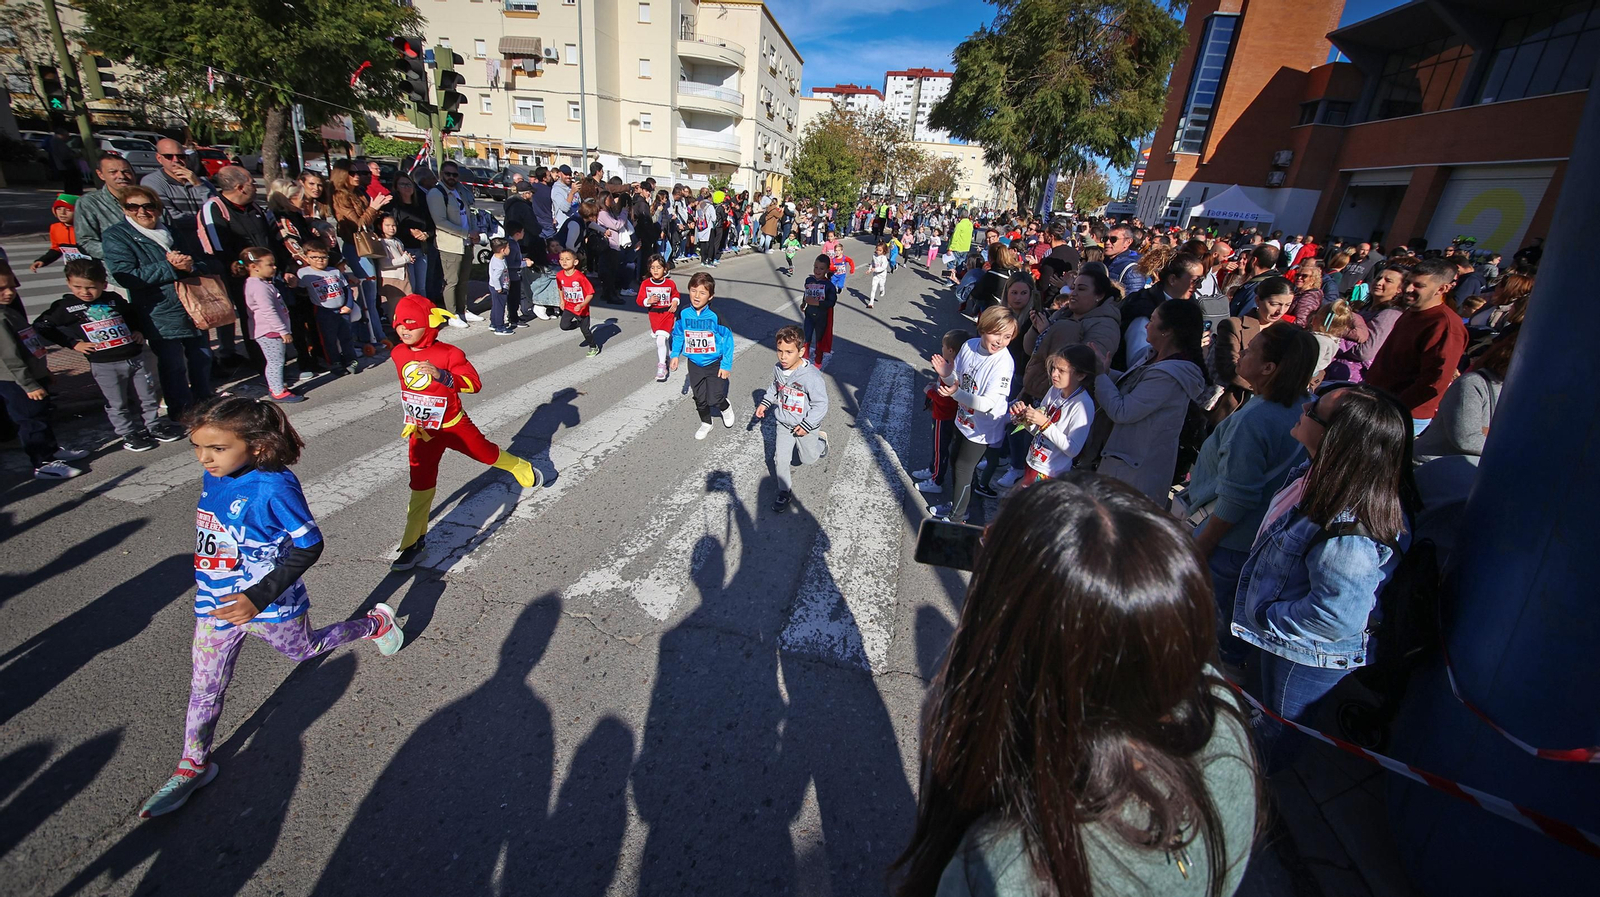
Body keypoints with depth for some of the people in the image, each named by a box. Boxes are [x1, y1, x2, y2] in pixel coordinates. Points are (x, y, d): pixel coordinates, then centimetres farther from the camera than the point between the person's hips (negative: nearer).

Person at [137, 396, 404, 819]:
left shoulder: (273, 488, -30)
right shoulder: (213, 477, -6)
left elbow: (309, 545, -26)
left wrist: (260, 596, -32)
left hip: (270, 605, -6)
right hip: (216, 607, 6)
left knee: (305, 649, 22)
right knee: (205, 688, 15)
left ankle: (377, 622, 45)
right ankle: (194, 764, 34)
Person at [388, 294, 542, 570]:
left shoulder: (448, 353, -18)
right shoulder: (399, 354, -1)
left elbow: (474, 382, -26)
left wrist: (441, 375, -40)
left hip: (453, 425, -4)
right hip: (421, 431, 4)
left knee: (485, 452, 15)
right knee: (421, 484, 4)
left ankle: (523, 470, 47)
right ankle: (414, 541, 13)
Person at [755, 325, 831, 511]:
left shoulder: (811, 376, -31)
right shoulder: (778, 369, -11)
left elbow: (821, 404, -22)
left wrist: (807, 425, -20)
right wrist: (765, 403, 1)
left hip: (806, 426, -4)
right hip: (784, 423, 4)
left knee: (809, 458, 19)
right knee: (780, 459, 2)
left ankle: (821, 439, 50)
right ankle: (784, 490, 25)